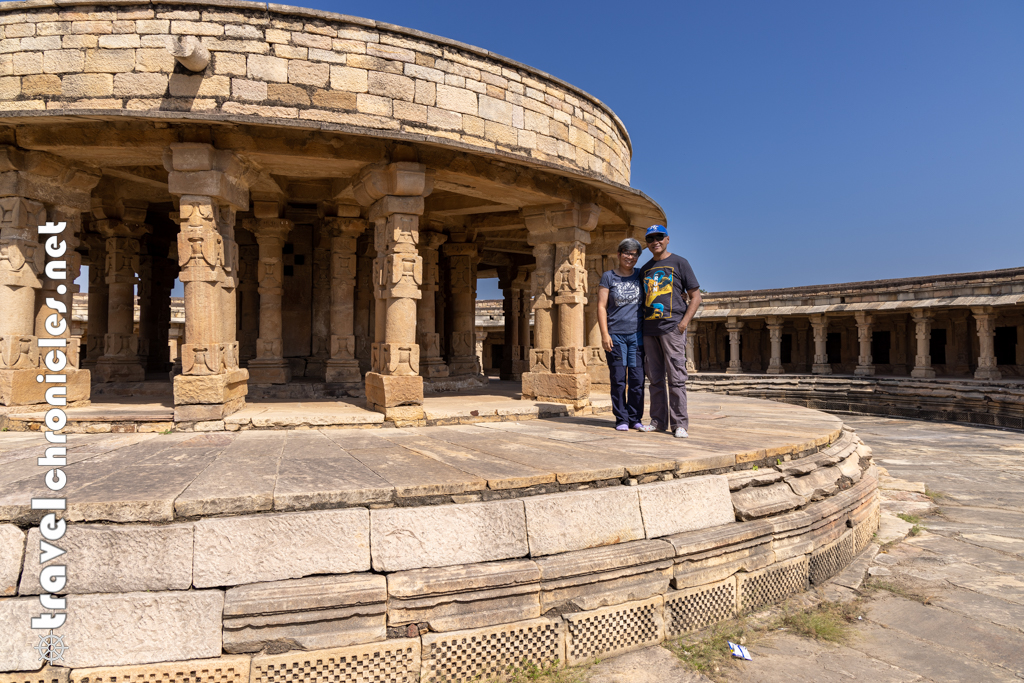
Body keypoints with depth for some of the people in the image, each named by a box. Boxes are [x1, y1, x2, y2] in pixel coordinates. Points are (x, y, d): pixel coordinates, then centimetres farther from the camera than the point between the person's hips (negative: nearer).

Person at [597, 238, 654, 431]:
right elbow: (601, 306, 0)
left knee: (637, 379, 1)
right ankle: (621, 419, 9)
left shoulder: (640, 275, 10)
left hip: (637, 335, 2)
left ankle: (635, 419, 11)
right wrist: (605, 334, -8)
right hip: (615, 335, -2)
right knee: (618, 379, 1)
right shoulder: (608, 276, 3)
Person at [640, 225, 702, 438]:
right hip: (649, 329, 5)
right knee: (655, 378, 7)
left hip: (672, 327, -5)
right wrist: (641, 326, 8)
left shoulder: (679, 263, 5)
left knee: (676, 378, -7)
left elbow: (696, 296, 3)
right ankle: (658, 422, 14)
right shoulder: (645, 270, 19)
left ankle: (680, 424, -2)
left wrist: (684, 322, -10)